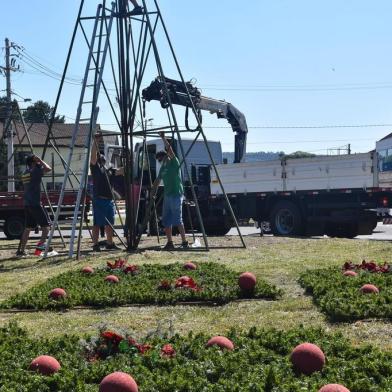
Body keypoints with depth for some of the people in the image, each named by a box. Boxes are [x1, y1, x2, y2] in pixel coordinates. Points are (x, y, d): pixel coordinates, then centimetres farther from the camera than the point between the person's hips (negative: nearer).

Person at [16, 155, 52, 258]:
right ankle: (41, 244, -14)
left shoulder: (25, 173, 15)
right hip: (35, 203, -8)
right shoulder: (35, 171, -9)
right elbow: (48, 169, -13)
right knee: (46, 224, 0)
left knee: (28, 227, 10)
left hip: (27, 204, 8)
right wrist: (40, 161, -1)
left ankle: (21, 250, 8)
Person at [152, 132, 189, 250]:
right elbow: (158, 180, 25)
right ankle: (170, 243, 12)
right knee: (166, 221, 7)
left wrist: (163, 138, -13)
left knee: (177, 220, -8)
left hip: (176, 195, -8)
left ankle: (184, 242, -2)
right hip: (167, 195, 8)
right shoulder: (163, 168, 17)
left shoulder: (174, 163, -4)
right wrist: (153, 191, 18)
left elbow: (170, 150, -17)